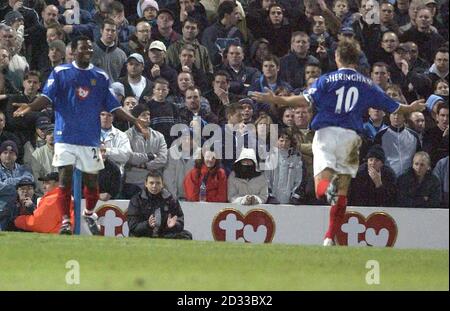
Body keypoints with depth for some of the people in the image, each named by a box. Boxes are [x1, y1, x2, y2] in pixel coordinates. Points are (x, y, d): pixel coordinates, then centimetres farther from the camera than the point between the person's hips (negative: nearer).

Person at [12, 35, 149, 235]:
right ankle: (65, 221, -6)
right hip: (66, 135, -2)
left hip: (90, 138, 2)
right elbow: (47, 97, -5)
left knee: (91, 180, 7)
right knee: (65, 177, -10)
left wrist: (135, 121, 2)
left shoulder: (101, 77, 10)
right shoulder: (60, 73, 3)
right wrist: (30, 107, -24)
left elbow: (113, 106, 11)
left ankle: (89, 214, 32)